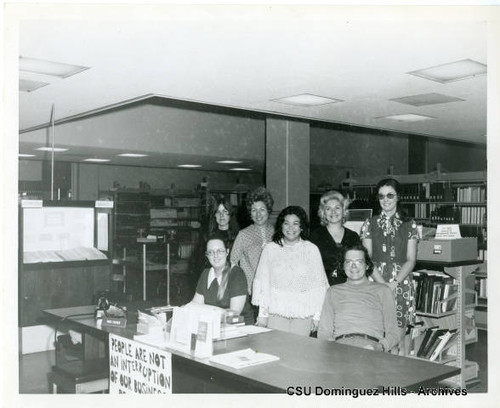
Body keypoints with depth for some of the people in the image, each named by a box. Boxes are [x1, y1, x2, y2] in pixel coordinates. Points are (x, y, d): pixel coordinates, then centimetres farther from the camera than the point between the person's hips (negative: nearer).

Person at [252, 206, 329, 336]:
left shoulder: (311, 249, 3)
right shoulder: (270, 249, 4)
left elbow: (319, 284, 3)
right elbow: (262, 281, 5)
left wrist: (317, 315, -1)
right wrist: (262, 313, 1)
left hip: (303, 314, 0)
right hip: (276, 312, 0)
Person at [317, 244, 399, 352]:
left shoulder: (382, 290, 21)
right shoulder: (333, 291, 26)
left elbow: (393, 333, 13)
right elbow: (323, 332, 19)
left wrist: (380, 347, -9)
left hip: (371, 344, 0)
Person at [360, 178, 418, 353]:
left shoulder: (409, 225, 7)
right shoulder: (369, 224, 7)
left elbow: (411, 260, 2)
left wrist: (394, 283, -13)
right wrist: (382, 283, -13)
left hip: (402, 284, 0)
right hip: (375, 283, 0)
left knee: (398, 337, -1)